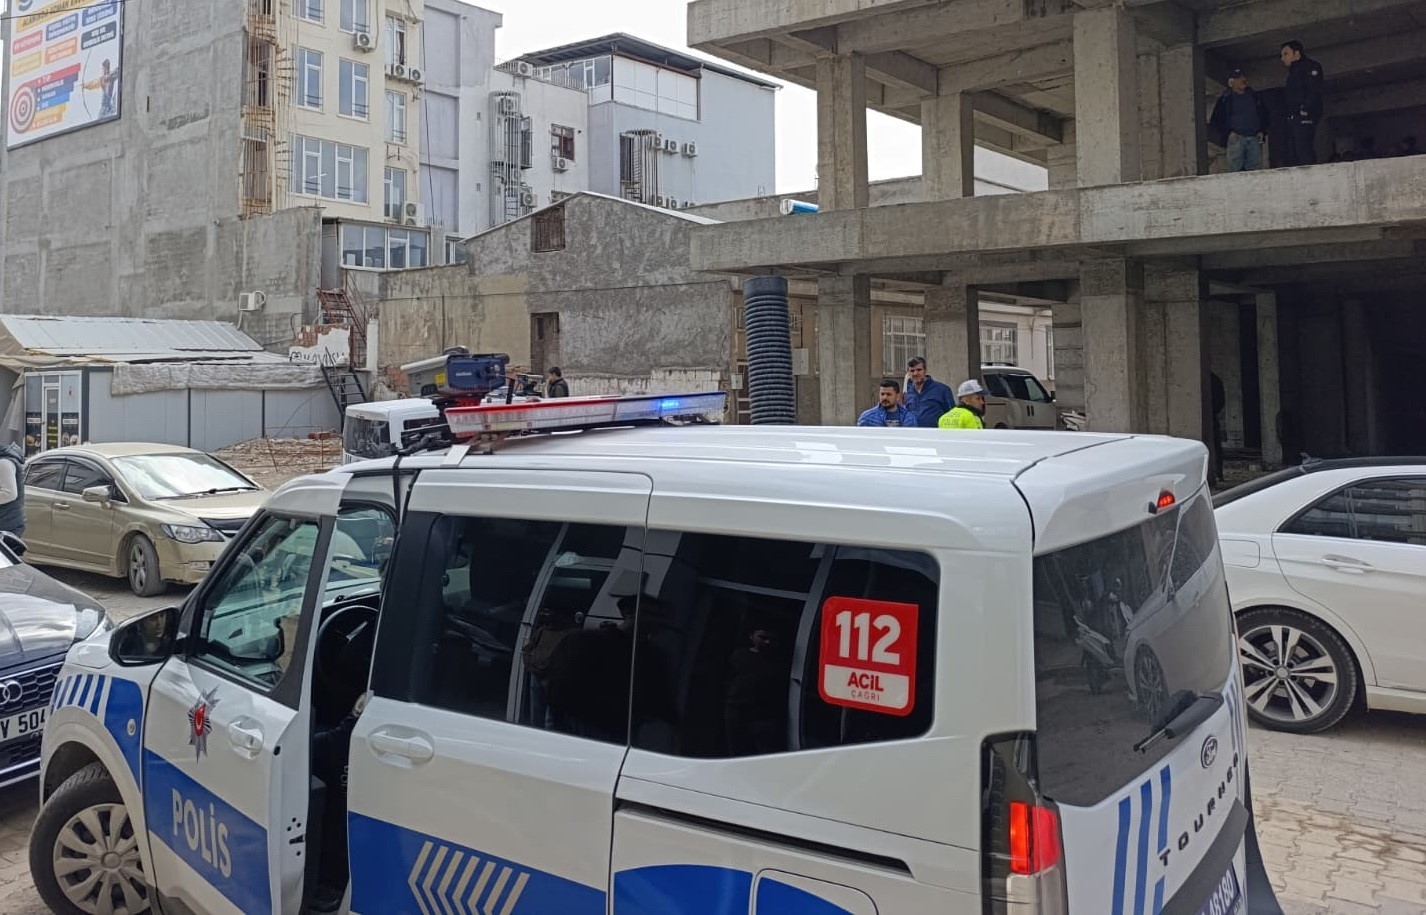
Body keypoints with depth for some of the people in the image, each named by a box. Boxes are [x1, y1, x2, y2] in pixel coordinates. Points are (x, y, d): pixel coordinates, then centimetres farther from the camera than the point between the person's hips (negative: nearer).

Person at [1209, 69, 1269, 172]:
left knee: (1256, 170, -4)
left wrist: (1262, 131, 8)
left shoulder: (1254, 97, 19)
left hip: (1254, 138, 3)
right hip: (1236, 138, -3)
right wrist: (1227, 133, -7)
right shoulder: (1226, 99, 9)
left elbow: (1264, 114, 24)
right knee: (1235, 169, -11)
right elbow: (1215, 120, 6)